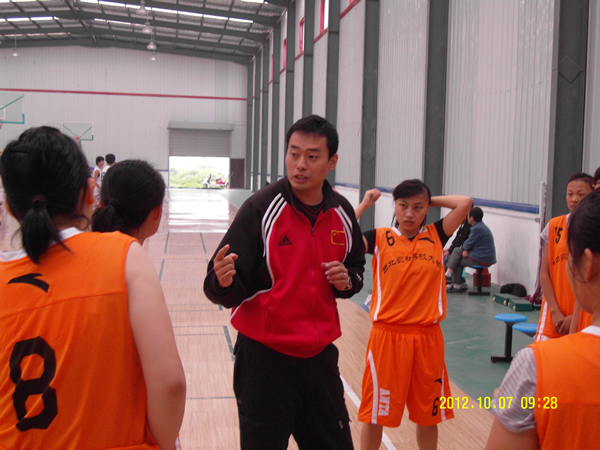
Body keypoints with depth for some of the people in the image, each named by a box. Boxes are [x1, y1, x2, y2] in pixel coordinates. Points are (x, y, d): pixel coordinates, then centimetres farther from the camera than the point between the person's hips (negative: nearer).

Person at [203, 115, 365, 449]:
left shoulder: (342, 212, 2)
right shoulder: (261, 208, -12)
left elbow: (357, 267, 19)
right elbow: (229, 293, -14)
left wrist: (347, 281, -3)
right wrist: (223, 282, -37)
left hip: (320, 355, 5)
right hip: (264, 357, -4)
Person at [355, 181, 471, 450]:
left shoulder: (436, 235, 4)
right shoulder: (380, 238, -2)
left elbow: (465, 203, -5)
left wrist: (431, 201, 5)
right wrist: (364, 205, -7)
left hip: (427, 337, 2)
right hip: (388, 336, -2)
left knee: (428, 413, 18)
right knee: (375, 413, 10)